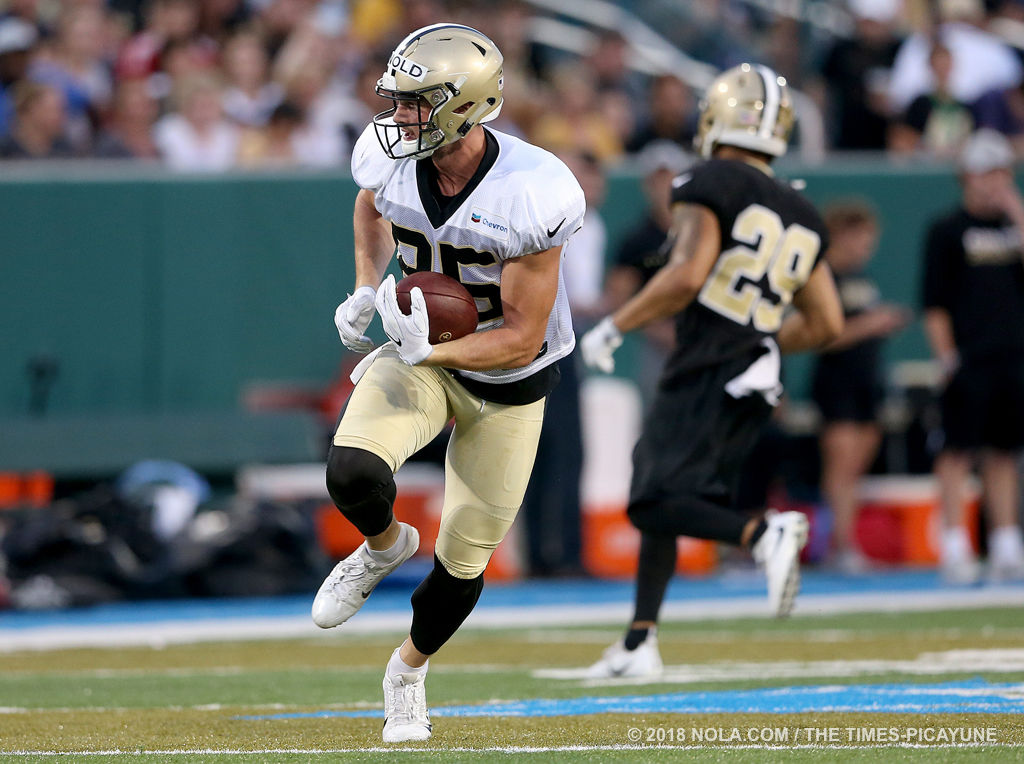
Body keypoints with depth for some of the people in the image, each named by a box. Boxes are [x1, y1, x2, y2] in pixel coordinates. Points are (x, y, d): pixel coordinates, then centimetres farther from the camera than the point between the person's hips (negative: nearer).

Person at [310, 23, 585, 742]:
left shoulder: (529, 197, -31)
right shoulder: (392, 160, -17)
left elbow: (522, 336, -26)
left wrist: (429, 353, -38)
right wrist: (366, 290, -2)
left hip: (507, 385, -2)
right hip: (422, 361, 2)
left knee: (464, 560, 7)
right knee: (354, 474, -28)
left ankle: (409, 669, 37)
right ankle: (385, 547, 8)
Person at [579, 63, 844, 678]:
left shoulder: (711, 185, -6)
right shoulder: (803, 219, 15)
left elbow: (687, 276, -20)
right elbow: (827, 324, 15)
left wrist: (614, 327, -10)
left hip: (703, 380, -8)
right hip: (754, 388, 8)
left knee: (654, 504, -11)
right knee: (660, 497, 17)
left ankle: (763, 533, -32)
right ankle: (639, 644, 18)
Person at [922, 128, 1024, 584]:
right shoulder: (947, 231, -1)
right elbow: (935, 303, -4)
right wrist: (946, 358, -12)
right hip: (968, 358, -5)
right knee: (957, 452, -5)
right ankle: (954, 549, -5)